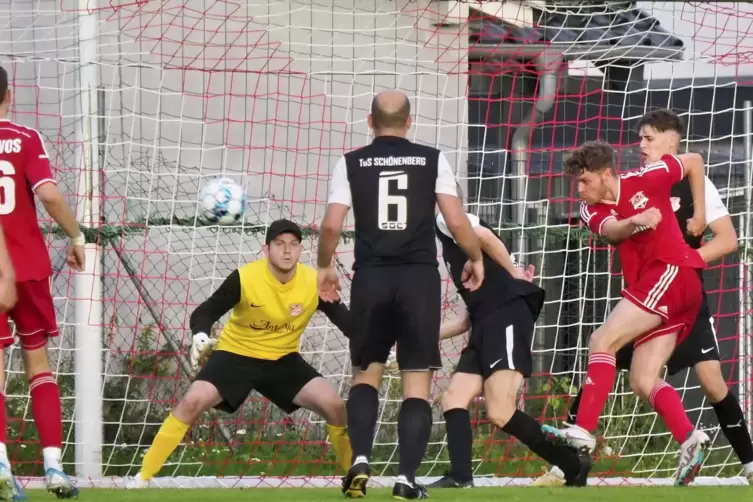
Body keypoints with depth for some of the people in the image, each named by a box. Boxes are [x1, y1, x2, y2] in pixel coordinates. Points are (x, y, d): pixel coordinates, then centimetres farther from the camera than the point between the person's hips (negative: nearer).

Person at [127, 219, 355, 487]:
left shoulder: (314, 283, -16)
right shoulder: (244, 278, -23)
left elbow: (346, 320, -10)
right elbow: (204, 313, -18)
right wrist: (200, 335, -41)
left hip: (282, 360, 2)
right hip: (235, 354, -2)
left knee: (334, 404, -16)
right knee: (193, 402, -23)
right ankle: (143, 475, -15)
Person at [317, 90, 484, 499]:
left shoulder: (351, 163, 4)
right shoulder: (432, 160, 3)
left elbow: (332, 225, -1)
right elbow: (456, 222, -2)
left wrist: (324, 267, 17)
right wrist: (475, 258, 17)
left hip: (371, 278, 1)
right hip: (419, 277, -1)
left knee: (367, 373, 17)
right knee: (417, 382, 3)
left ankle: (360, 461, -2)